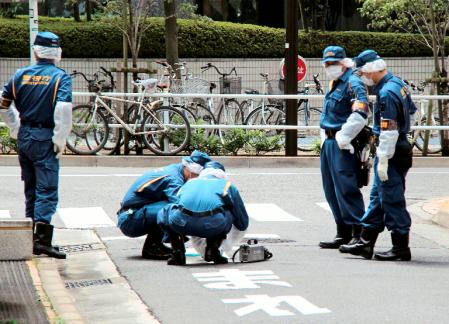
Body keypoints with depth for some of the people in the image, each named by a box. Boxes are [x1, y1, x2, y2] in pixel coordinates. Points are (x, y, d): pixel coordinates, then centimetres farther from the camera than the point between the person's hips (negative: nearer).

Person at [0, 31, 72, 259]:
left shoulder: (21, 75, 7)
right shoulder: (60, 77, -8)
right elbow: (63, 109, -21)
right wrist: (60, 140, -14)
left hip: (24, 136, 5)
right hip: (45, 138, -5)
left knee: (31, 188, 16)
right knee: (47, 189, -5)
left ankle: (30, 239, 21)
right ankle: (42, 239, -16)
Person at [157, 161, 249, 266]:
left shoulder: (190, 183, 37)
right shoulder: (228, 185, 32)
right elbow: (243, 224, 37)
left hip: (182, 222, 1)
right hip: (213, 224, -1)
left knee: (163, 214, 34)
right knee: (229, 214, 32)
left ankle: (177, 252, 15)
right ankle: (212, 249, 13)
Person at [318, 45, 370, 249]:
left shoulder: (353, 83, -12)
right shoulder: (335, 83, 19)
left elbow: (360, 115, -24)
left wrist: (343, 139, -20)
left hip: (343, 146, -10)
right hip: (329, 143, 10)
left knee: (346, 190, -11)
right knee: (332, 191, 13)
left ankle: (359, 234, -8)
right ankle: (343, 234, 20)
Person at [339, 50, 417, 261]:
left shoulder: (387, 93, -22)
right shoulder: (397, 83, 9)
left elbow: (389, 130, -24)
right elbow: (412, 112, 22)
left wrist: (383, 161, -22)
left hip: (391, 152, -10)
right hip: (401, 146, 10)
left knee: (392, 200, -3)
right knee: (377, 198, 14)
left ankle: (401, 248, 3)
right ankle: (365, 243, 20)